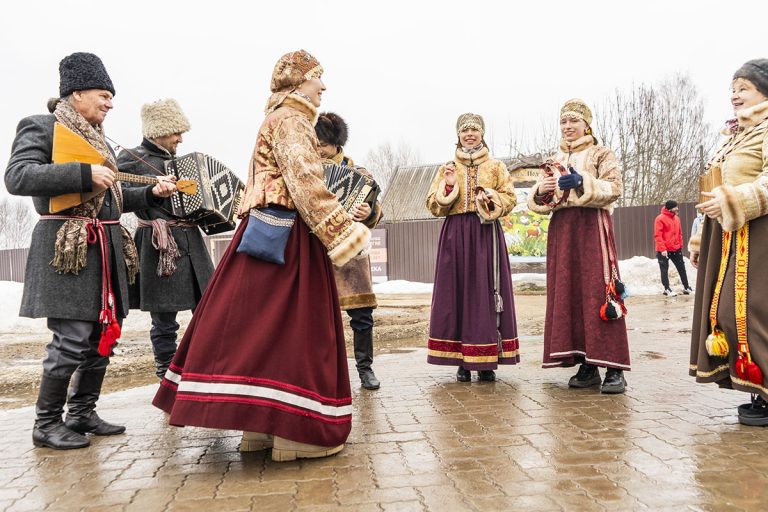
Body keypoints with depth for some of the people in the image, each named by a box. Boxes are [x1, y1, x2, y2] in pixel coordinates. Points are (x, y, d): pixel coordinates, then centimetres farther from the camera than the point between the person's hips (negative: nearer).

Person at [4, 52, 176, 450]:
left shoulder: (97, 140, 21)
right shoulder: (41, 127, -1)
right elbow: (17, 177, -17)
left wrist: (151, 194, 10)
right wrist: (84, 174, -21)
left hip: (105, 248, 8)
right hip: (67, 249, -8)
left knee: (102, 336, 9)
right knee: (72, 339, -10)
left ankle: (82, 414, 22)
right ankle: (46, 425, 6)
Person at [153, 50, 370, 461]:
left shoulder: (278, 119, 23)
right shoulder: (291, 120, -8)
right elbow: (305, 182, -19)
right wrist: (343, 233, -19)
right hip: (288, 238, -10)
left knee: (260, 325, 8)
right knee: (290, 326, -7)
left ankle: (260, 425, 16)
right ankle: (295, 431, -1)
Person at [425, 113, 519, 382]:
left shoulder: (496, 167, 13)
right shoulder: (446, 168, 14)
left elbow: (509, 198, 5)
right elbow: (433, 206, 8)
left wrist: (491, 199, -13)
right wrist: (448, 186, -7)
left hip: (487, 235, -1)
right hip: (455, 234, 1)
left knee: (486, 292, -4)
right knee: (457, 292, -2)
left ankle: (486, 361, 2)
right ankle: (462, 361, 4)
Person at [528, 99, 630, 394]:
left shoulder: (602, 154, 7)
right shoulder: (555, 160, 20)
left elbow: (614, 188, -8)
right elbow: (538, 202, 15)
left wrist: (582, 183, -20)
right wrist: (541, 191, -6)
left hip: (592, 227, -5)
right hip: (562, 230, 5)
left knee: (597, 291, -11)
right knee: (567, 294, 0)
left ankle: (613, 367, -9)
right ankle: (587, 366, 6)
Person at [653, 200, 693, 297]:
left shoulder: (676, 218, 10)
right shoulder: (660, 219, -12)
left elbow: (679, 233, 18)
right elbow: (657, 236, -16)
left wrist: (680, 246, 12)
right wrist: (662, 249, -20)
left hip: (676, 249, 7)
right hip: (664, 250, -7)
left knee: (682, 268, 10)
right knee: (664, 270, 3)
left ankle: (686, 287, 19)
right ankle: (667, 289, 11)